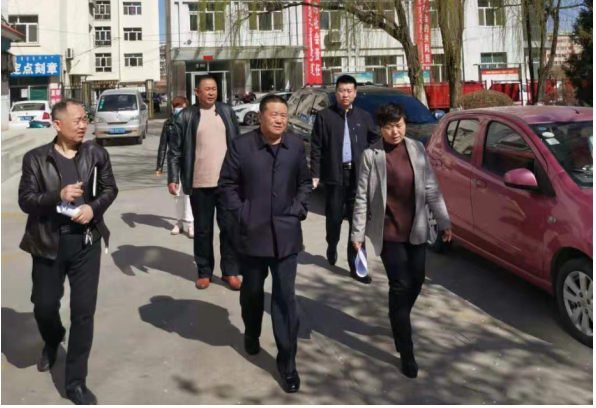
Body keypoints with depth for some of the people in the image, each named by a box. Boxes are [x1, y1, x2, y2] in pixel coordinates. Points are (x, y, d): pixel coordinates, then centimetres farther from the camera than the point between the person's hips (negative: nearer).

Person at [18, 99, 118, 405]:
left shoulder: (96, 154, 0)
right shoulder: (36, 158, -5)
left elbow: (110, 189, 8)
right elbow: (25, 200, -8)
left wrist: (94, 207, -12)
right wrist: (58, 196, -25)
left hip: (86, 241, 1)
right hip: (48, 242, 0)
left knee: (84, 311, 0)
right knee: (44, 306, 13)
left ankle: (76, 382, 12)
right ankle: (52, 342, 50)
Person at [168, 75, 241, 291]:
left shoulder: (227, 112, 7)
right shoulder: (186, 117, -1)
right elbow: (175, 151, -1)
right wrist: (173, 179, -8)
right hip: (200, 183, -1)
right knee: (202, 230, 9)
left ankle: (230, 271, 17)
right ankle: (204, 272, 22)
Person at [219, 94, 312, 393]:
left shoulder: (296, 146, 2)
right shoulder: (242, 145, -6)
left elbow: (305, 183, 11)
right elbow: (227, 184, -2)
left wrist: (297, 210, -2)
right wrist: (242, 215, -9)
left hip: (286, 234, 1)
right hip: (253, 233, 0)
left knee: (286, 298, 0)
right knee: (252, 292, 18)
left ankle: (287, 361, 10)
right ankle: (251, 335, 47)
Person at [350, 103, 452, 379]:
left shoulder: (417, 149, 0)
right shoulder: (371, 156, -10)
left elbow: (431, 189, 5)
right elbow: (362, 198, -7)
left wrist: (444, 222, 4)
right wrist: (357, 234, -7)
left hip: (416, 230, 4)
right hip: (388, 232, -4)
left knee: (415, 283, 13)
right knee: (400, 287, -5)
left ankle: (399, 325, 42)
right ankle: (406, 352, 6)